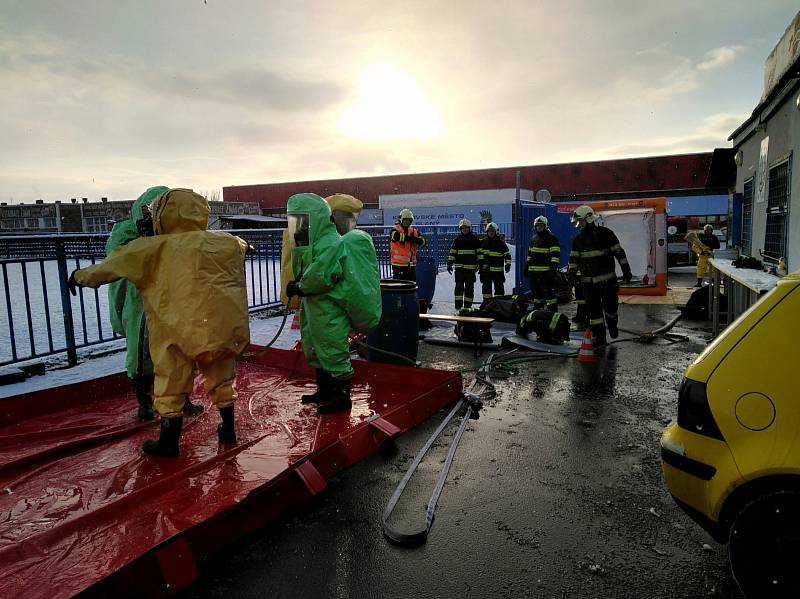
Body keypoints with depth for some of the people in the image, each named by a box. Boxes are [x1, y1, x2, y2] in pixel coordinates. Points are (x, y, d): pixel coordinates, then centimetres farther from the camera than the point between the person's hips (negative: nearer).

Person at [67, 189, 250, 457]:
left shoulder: (155, 248, 1)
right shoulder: (228, 242, 8)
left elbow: (114, 263, 12)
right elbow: (242, 245, 31)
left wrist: (80, 276, 26)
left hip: (184, 330, -4)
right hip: (228, 327, 4)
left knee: (171, 384, 14)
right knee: (221, 379, 24)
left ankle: (168, 442, 25)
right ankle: (228, 429, 34)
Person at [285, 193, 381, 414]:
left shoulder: (330, 245, -22)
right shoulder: (315, 243, 10)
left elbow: (321, 277, -28)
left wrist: (299, 288, -14)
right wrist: (299, 286, -2)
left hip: (330, 312, -11)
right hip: (315, 309, 11)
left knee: (333, 351, 1)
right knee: (315, 350, 21)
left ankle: (342, 396, 16)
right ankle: (325, 390, 37)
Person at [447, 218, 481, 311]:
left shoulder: (475, 239, 4)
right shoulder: (457, 239, 11)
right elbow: (452, 252, 12)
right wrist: (449, 264, 6)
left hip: (470, 267, -1)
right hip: (459, 267, 2)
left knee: (469, 287, 4)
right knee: (459, 286, -1)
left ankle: (468, 306, 11)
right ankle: (458, 306, 2)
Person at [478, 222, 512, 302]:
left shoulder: (501, 242, 1)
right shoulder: (483, 242, 9)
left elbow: (507, 254, 1)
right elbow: (479, 253, 15)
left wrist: (508, 264, -7)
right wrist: (480, 264, 8)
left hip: (498, 269, -3)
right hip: (485, 269, 3)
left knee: (498, 286, 0)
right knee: (486, 287, 8)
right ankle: (486, 302, 16)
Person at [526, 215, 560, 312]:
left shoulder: (551, 238, -4)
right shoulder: (534, 239, 18)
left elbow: (555, 254, -11)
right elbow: (530, 254, 25)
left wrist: (553, 267, -19)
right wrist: (526, 266, 20)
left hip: (546, 271, -7)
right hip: (533, 271, 7)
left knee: (549, 292, -8)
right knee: (536, 292, 14)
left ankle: (553, 311, -4)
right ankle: (537, 309, 25)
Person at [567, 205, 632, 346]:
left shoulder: (605, 233, -5)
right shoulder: (578, 239, 9)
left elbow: (619, 252, -2)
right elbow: (574, 257, 12)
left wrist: (626, 270, -3)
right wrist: (572, 271, -5)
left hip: (607, 279, -4)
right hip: (588, 281, 4)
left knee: (610, 305, 2)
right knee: (593, 309, 3)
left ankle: (612, 325, 34)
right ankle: (599, 337, 11)